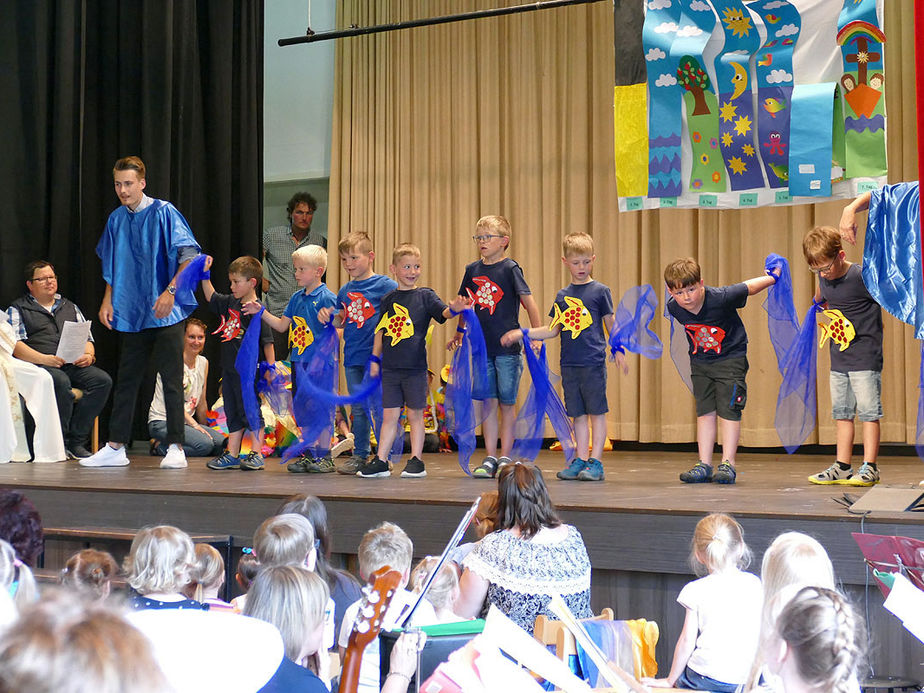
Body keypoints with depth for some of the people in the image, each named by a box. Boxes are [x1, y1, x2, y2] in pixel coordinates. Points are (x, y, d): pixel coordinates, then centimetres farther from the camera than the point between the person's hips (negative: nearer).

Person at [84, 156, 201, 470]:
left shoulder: (163, 213, -7)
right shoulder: (116, 220, 10)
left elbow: (189, 256, -10)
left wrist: (170, 291, -18)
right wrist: (108, 300, 11)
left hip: (165, 314, -6)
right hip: (130, 314, 6)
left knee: (171, 380, -3)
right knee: (126, 380, 9)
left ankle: (175, 448, 2)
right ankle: (115, 447, 15)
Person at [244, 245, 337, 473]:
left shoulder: (326, 298, -8)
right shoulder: (296, 298, 13)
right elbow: (282, 325, 18)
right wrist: (261, 312, 9)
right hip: (299, 361, 7)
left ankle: (324, 455, 5)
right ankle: (308, 453, 18)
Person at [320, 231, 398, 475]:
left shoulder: (384, 285, -7)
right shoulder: (345, 290, 12)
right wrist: (330, 317, 1)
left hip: (376, 355, -6)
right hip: (352, 356, 6)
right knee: (358, 409, 12)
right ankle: (360, 455, 21)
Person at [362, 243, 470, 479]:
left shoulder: (425, 296, 1)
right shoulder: (389, 300, 9)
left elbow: (443, 312, -14)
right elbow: (381, 330, 16)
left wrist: (454, 308, -36)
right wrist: (375, 358, 13)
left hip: (415, 366, -3)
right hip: (391, 367, 3)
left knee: (415, 414, 4)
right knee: (389, 415, 6)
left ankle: (416, 461, 11)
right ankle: (381, 461, 11)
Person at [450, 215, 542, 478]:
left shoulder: (510, 269, -6)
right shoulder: (472, 270, 8)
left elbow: (529, 301, -8)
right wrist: (459, 333, 19)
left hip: (508, 347, -4)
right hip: (481, 346, 4)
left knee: (507, 403, 2)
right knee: (488, 402, 5)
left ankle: (505, 458, 10)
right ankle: (490, 458, 10)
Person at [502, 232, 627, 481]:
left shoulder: (600, 291, 0)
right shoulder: (562, 295, 12)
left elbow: (610, 325, 4)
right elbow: (553, 330, 14)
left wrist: (619, 351, -6)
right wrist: (521, 333, 8)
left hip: (593, 362, -4)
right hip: (569, 364, 4)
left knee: (596, 411, -1)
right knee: (578, 414, 9)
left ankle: (595, 461, 2)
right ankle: (581, 459, 15)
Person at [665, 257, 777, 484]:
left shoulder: (721, 298, -29)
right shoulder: (674, 307, -14)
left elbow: (749, 287, -13)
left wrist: (773, 278, 2)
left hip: (730, 357, -4)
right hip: (700, 361, 5)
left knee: (728, 410, -7)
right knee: (705, 412, 4)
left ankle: (728, 464, -4)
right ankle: (704, 465, 6)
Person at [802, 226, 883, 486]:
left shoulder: (862, 277, -18)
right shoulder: (824, 279, 3)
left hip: (865, 356, -7)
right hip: (838, 358, 7)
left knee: (868, 411, -4)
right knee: (842, 413, 9)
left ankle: (869, 467, 0)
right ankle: (842, 467, 15)